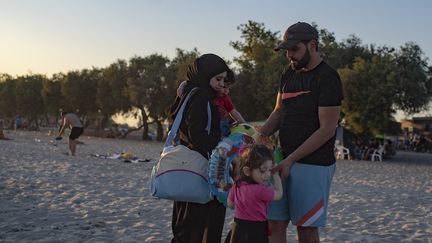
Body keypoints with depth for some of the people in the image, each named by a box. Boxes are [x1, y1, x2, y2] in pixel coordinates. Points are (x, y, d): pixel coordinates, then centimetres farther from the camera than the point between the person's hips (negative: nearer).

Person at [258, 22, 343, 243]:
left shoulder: (327, 78, -10)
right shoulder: (289, 73, 15)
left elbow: (327, 130, -13)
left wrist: (291, 160, -15)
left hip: (314, 164, -7)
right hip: (285, 160, 7)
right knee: (275, 223, 3)